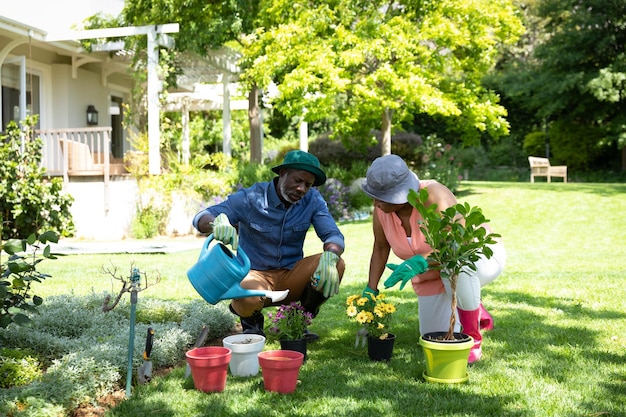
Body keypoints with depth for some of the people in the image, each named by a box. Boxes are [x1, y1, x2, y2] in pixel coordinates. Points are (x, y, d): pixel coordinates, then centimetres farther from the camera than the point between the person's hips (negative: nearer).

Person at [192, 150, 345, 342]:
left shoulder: (312, 200, -6)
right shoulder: (251, 198, -15)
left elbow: (333, 235, -14)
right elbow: (200, 219, -17)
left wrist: (330, 258, -39)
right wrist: (217, 223, -44)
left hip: (291, 275, 4)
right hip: (255, 275, -3)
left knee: (337, 265, -23)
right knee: (248, 299, -39)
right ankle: (251, 320, 3)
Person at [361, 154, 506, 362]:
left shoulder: (433, 196, -33)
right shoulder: (381, 207, -16)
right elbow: (380, 248, -4)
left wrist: (420, 261, -53)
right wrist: (370, 291, -8)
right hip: (434, 275, 6)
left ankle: (473, 339, -20)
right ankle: (476, 312, 40)